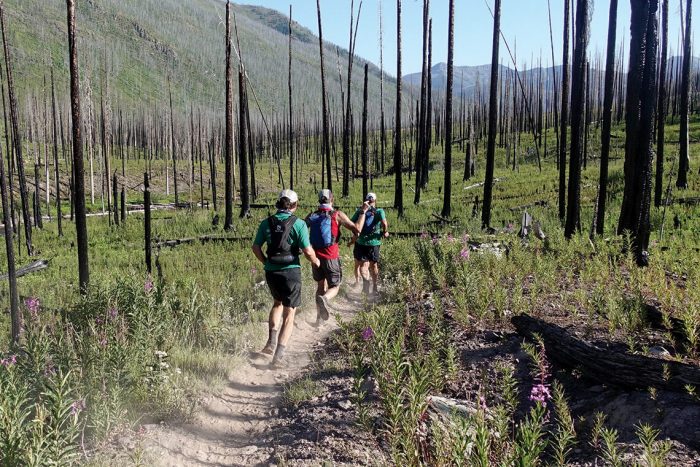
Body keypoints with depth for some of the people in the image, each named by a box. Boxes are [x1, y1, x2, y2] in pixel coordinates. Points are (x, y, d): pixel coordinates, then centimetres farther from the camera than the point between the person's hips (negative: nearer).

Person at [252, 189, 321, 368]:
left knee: (278, 303, 29)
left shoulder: (266, 223, 2)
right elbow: (307, 251, -13)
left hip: (271, 271, 4)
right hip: (291, 271, -4)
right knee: (289, 314, 7)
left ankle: (271, 342, 17)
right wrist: (315, 261, 7)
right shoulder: (298, 223, -9)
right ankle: (279, 355, 0)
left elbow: (256, 247, 3)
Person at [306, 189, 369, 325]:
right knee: (334, 287, 8)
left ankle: (319, 318, 22)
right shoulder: (337, 215, -9)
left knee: (321, 286, 20)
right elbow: (357, 229, -14)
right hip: (331, 258, -4)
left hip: (315, 257, 4)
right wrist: (363, 212, -3)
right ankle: (324, 298, -27)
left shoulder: (311, 216, 3)